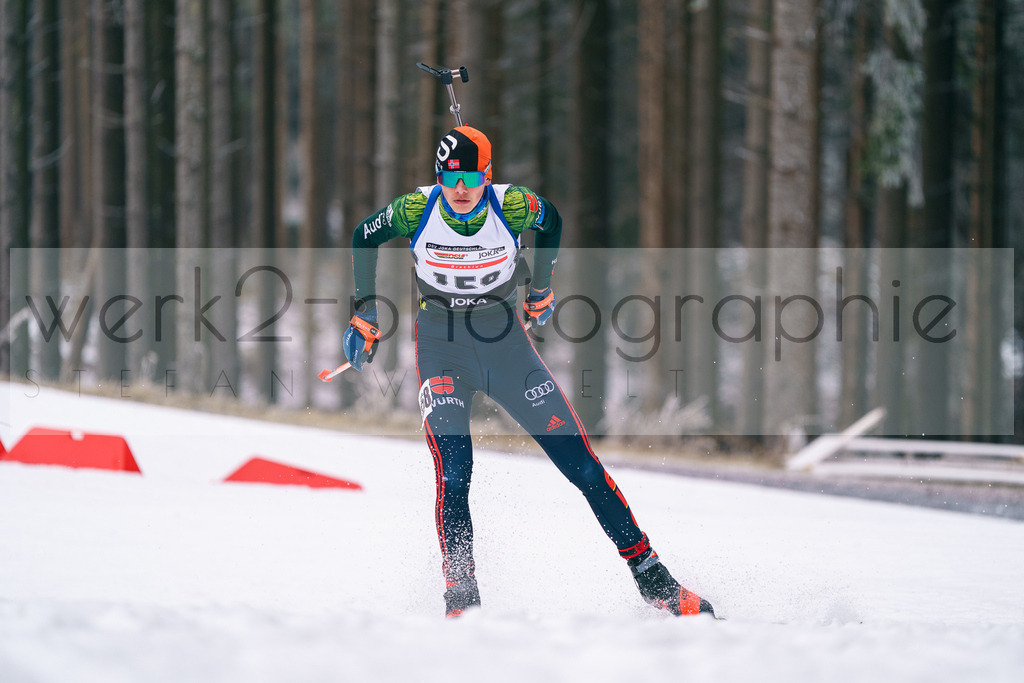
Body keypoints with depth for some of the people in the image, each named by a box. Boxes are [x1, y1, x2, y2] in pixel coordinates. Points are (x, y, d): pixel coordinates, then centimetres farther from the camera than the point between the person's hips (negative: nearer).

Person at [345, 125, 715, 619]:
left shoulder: (513, 207, -17)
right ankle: (461, 600, -14)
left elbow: (551, 221, 7)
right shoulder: (417, 210, -17)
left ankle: (653, 581, 8)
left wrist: (541, 288, 16)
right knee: (453, 472, -21)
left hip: (506, 345, 1)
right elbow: (363, 238, 2)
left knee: (582, 464, -1)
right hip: (442, 351, -1)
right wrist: (365, 313, 2)